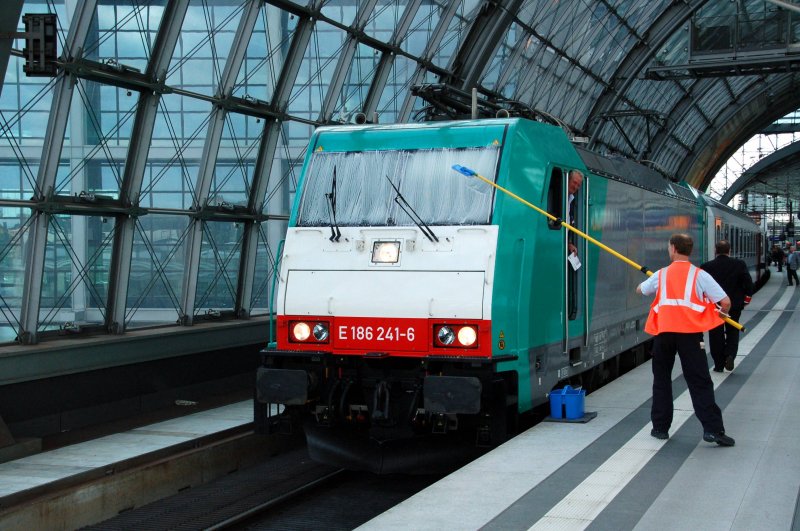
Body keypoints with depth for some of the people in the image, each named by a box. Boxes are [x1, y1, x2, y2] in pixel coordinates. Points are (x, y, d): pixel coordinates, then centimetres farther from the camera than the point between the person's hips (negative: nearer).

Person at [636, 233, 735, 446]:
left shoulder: (661, 274, 12)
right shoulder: (700, 275, 4)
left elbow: (640, 290, 30)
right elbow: (725, 302, 0)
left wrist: (650, 283, 51)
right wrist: (723, 313, 22)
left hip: (663, 331, 2)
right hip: (689, 332, -2)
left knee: (661, 380, 16)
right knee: (699, 382, -2)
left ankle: (660, 427, 18)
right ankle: (712, 429, -9)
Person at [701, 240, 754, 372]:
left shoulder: (706, 267, -10)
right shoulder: (739, 264, -7)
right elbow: (749, 284, -8)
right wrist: (746, 296, 8)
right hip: (734, 305, 1)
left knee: (716, 335, 9)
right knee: (732, 331, 18)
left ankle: (719, 365, 10)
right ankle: (730, 354, -5)